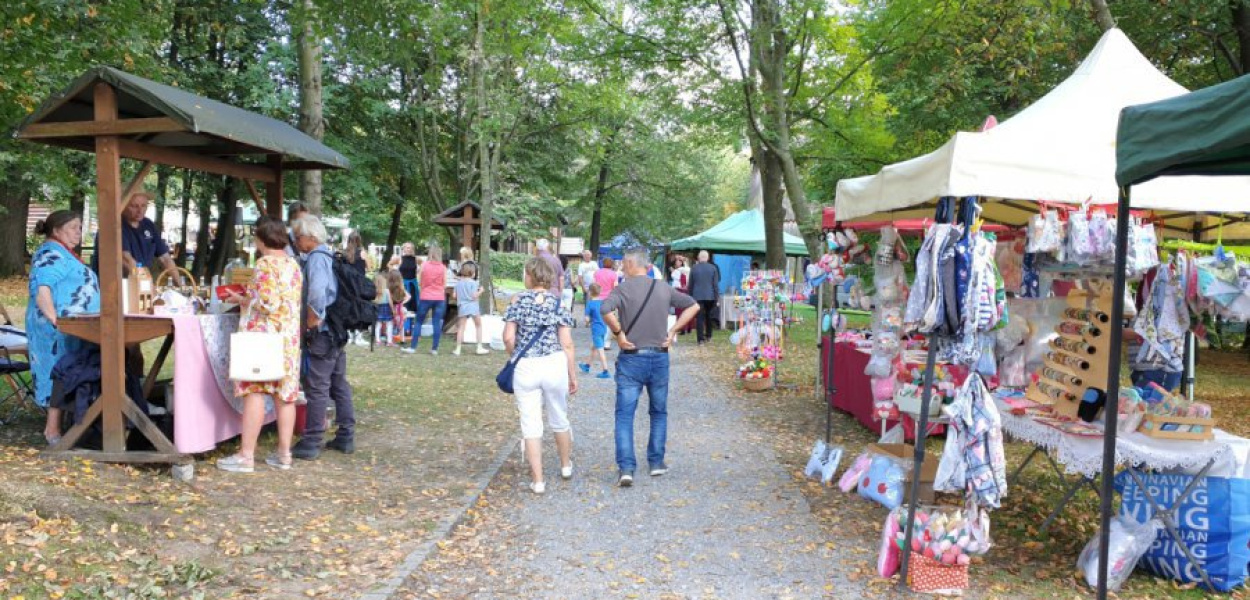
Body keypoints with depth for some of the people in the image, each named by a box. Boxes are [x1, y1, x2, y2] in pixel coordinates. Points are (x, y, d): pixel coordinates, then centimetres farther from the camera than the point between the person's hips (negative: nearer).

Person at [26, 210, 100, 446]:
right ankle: (53, 430, -2)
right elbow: (42, 291, -23)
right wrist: (56, 320, -29)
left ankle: (54, 426, 15)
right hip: (60, 330, -10)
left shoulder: (62, 253, 20)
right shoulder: (50, 254, -12)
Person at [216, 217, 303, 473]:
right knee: (284, 394, 8)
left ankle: (246, 455, -1)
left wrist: (242, 300, -3)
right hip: (290, 338, 8)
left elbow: (267, 303, -20)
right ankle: (284, 453, 12)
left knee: (254, 393, -4)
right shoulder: (294, 265, 12)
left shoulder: (265, 264, -12)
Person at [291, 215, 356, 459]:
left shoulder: (316, 258, -14)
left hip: (321, 332, -9)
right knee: (340, 385, 13)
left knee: (317, 388, -4)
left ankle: (311, 443, 2)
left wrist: (312, 321, -20)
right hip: (338, 331, 9)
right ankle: (346, 437, 20)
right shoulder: (330, 257, 14)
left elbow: (317, 292, -30)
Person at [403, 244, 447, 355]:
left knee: (418, 322, 8)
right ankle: (435, 349, 2)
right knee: (437, 323, 2)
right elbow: (445, 285, 3)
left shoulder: (424, 265, -2)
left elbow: (419, 282, 2)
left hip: (426, 297, -1)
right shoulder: (443, 267, 0)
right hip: (439, 298, 1)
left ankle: (413, 347, 8)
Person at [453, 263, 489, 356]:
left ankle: (458, 349, -2)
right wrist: (480, 291, 4)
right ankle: (479, 347, 10)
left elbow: (454, 296, 6)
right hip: (473, 307, -3)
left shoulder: (458, 283, 6)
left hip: (463, 307, 3)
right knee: (478, 326, 12)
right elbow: (474, 296, -13)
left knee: (461, 328, 3)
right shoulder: (473, 282, -7)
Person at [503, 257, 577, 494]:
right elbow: (567, 344, -2)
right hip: (555, 365, 2)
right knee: (559, 419, 20)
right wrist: (573, 375, 6)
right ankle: (566, 466, 39)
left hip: (525, 368, -1)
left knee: (531, 424, 6)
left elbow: (508, 337, -7)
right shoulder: (557, 302, 1)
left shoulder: (518, 300, -2)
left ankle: (538, 480, 8)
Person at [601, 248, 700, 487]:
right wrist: (672, 330, 7)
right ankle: (657, 462, 22)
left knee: (625, 415, 0)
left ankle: (626, 468, -9)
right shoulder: (664, 288, 6)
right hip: (660, 357, 4)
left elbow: (605, 310, -26)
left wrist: (618, 333, -14)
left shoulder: (623, 288, -7)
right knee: (659, 412, 18)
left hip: (631, 358, -3)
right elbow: (693, 306, 11)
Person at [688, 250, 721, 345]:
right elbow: (716, 284, -3)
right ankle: (708, 336, 25)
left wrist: (690, 296, 14)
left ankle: (701, 338, -6)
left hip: (698, 296, -1)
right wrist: (717, 296, 3)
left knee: (700, 317, -1)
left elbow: (690, 284, 5)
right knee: (708, 316, 18)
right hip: (710, 296, 1)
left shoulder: (694, 268, 0)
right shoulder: (713, 268, -2)